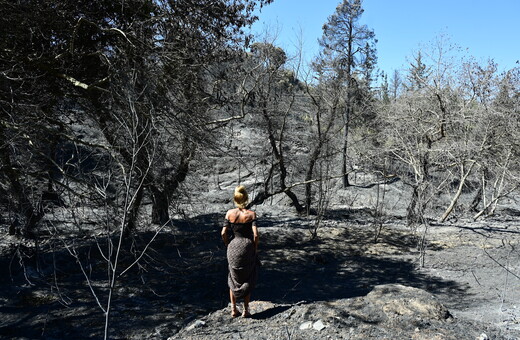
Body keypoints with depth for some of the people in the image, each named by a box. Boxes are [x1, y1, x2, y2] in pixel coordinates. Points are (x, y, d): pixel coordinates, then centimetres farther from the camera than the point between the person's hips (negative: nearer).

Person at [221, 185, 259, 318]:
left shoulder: (229, 213, -4)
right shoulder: (251, 214, -11)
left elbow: (223, 233, -5)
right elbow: (255, 234, -16)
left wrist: (228, 245, 10)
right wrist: (255, 248, -1)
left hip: (233, 247, 2)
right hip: (247, 247, -2)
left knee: (233, 279, 20)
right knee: (248, 280, 16)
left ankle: (234, 309, 26)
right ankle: (246, 310, 21)